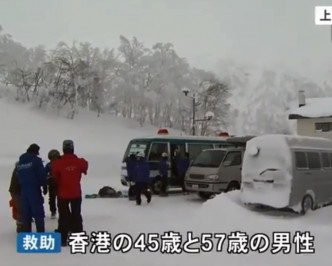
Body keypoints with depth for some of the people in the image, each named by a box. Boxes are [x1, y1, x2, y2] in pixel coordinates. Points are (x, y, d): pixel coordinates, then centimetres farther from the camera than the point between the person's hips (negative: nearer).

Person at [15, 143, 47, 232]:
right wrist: (43, 183, 7)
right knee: (38, 214, 1)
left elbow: (17, 177, 12)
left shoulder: (19, 162, 12)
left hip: (22, 191, 5)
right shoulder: (36, 160, -8)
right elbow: (42, 175, -11)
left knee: (25, 215, 10)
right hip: (34, 190, -5)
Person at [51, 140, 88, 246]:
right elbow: (84, 169, 8)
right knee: (76, 215, 14)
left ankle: (63, 239, 7)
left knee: (63, 216, 9)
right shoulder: (79, 162, -11)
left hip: (62, 194, -1)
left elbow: (54, 176, -6)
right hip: (76, 193, 1)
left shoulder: (57, 163, -15)